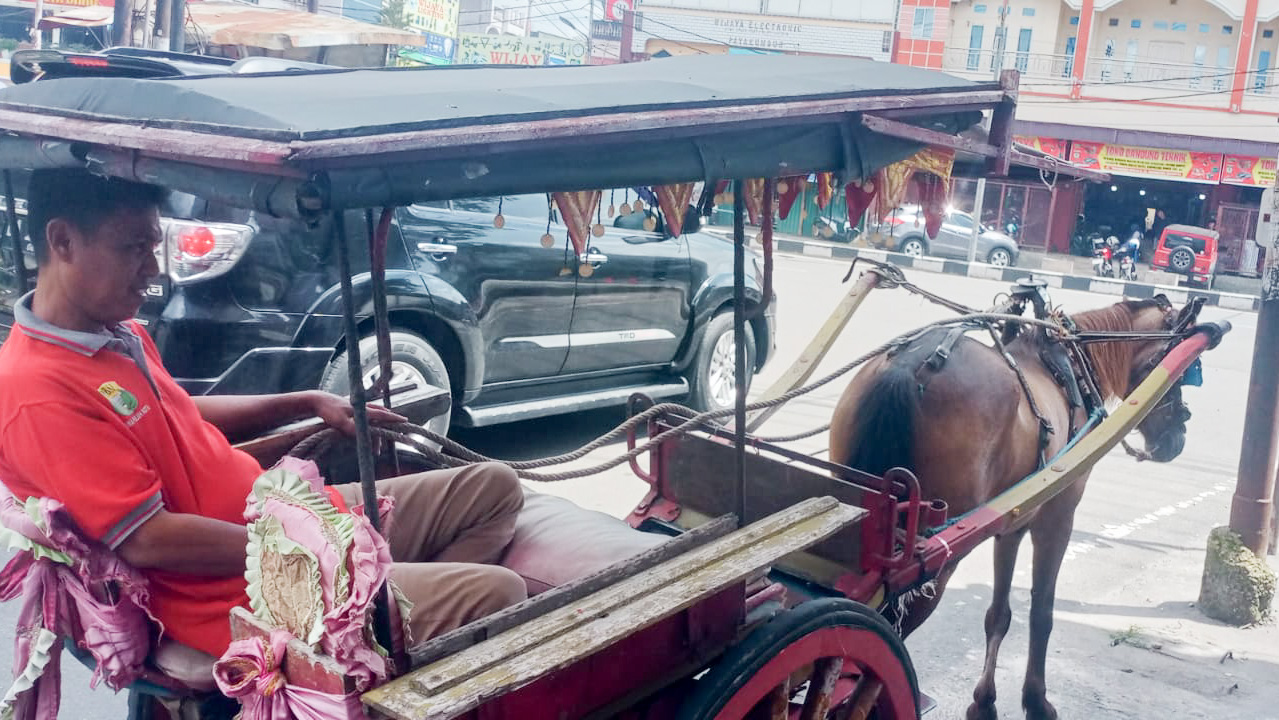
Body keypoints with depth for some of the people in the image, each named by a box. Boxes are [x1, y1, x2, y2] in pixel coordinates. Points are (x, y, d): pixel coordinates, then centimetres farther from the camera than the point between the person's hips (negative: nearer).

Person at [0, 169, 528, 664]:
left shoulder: (118, 335, 10)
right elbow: (147, 539, -24)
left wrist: (309, 403, 15)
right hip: (240, 594, -10)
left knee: (494, 488, 9)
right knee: (496, 594, -22)